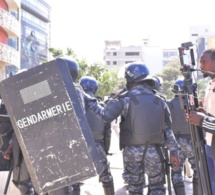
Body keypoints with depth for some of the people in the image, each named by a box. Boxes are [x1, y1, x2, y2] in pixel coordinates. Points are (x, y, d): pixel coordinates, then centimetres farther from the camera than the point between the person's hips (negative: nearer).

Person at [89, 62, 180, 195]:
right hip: (154, 150, 2)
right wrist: (174, 151, 10)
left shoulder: (125, 99, -7)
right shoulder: (159, 101, 5)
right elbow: (168, 129, 5)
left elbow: (105, 116, -14)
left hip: (132, 150, -1)